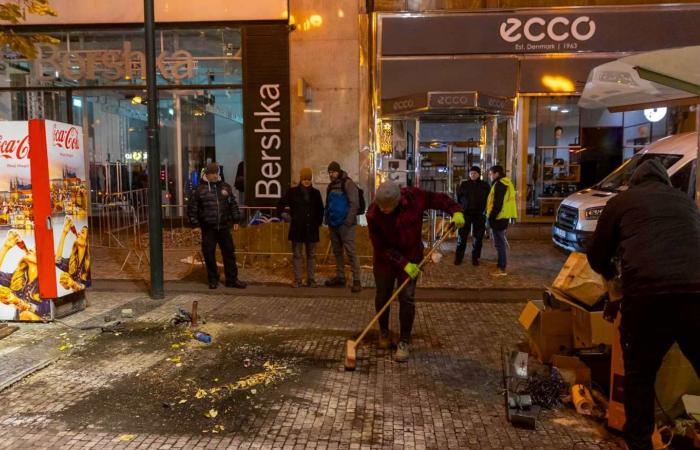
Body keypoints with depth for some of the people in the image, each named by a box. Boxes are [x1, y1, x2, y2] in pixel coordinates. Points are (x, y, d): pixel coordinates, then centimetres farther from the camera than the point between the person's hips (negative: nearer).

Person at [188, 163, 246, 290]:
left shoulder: (225, 187, 7)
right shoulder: (200, 189, -2)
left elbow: (233, 204, 14)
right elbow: (192, 208, 1)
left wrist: (236, 220, 11)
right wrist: (195, 222, -4)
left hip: (224, 227, 3)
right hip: (208, 228, -2)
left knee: (229, 253, 6)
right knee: (209, 255, 5)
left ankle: (232, 279, 15)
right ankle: (213, 279, 20)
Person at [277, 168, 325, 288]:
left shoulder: (315, 193, 7)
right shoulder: (293, 192, 1)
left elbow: (320, 209, 17)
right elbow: (281, 203, 8)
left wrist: (319, 221, 9)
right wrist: (281, 215, -5)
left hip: (311, 229, 2)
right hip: (297, 228, -2)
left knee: (311, 255, 8)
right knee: (297, 255, 4)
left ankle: (311, 280, 15)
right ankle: (297, 280, 10)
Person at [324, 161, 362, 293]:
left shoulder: (348, 183, -8)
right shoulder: (331, 186, 16)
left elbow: (354, 203, -15)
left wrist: (348, 221, -19)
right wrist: (327, 219, 13)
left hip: (345, 224, -8)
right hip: (333, 224, 8)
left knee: (350, 252, -9)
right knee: (337, 251, 13)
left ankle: (356, 280, -7)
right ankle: (340, 277, 23)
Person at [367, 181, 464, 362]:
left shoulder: (414, 197, -23)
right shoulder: (373, 214, -25)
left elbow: (438, 199, -7)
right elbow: (381, 247, -22)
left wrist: (456, 211, -22)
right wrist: (403, 264, -27)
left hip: (411, 257, 0)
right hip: (385, 259, 0)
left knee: (407, 298, -4)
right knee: (382, 297, 10)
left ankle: (404, 341, 11)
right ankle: (384, 332, 36)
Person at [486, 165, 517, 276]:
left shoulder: (500, 184, -16)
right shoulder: (506, 182, 17)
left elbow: (498, 203, -21)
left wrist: (491, 217, -18)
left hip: (499, 217, -11)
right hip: (503, 216, 11)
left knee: (499, 242, -7)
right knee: (501, 241, 17)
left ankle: (502, 268, -3)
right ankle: (501, 265, 25)